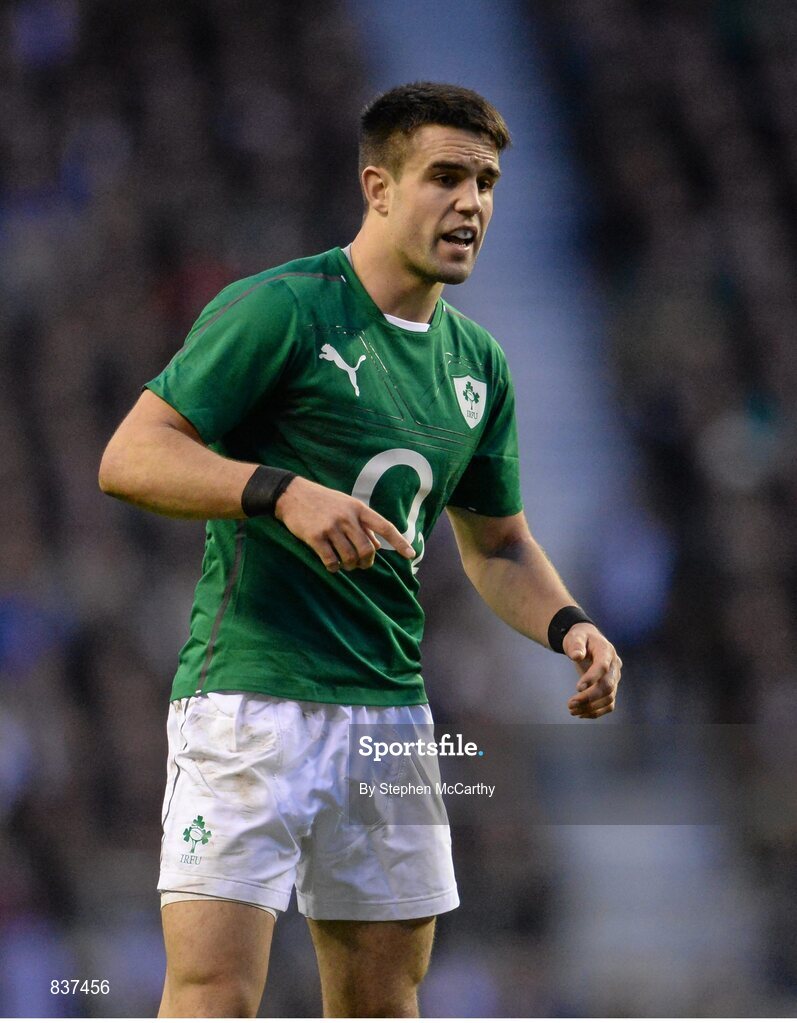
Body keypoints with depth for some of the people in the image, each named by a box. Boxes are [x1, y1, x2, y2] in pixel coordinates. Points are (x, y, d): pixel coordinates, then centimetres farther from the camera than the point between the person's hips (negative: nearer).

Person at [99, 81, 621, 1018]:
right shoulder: (277, 310, -8)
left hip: (392, 704, 7)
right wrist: (283, 492, -26)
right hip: (250, 689, -7)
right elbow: (129, 457, -12)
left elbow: (498, 545, 25)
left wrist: (567, 627, 5)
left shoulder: (477, 362, 15)